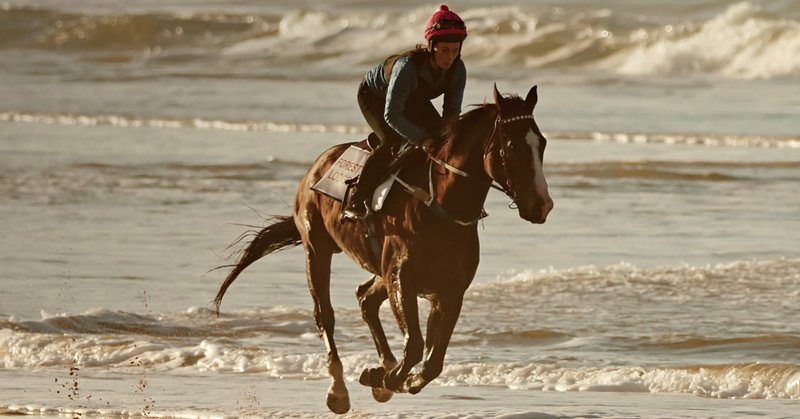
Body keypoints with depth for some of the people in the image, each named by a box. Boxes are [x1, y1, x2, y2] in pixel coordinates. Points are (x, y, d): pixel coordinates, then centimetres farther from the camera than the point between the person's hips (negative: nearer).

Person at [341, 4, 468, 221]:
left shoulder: (457, 69, -25)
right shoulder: (407, 66, -43)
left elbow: (452, 111, -15)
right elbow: (391, 115, -41)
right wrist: (423, 140, -47)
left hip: (414, 100, 6)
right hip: (374, 97, -6)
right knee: (393, 141, -28)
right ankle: (356, 200, -20)